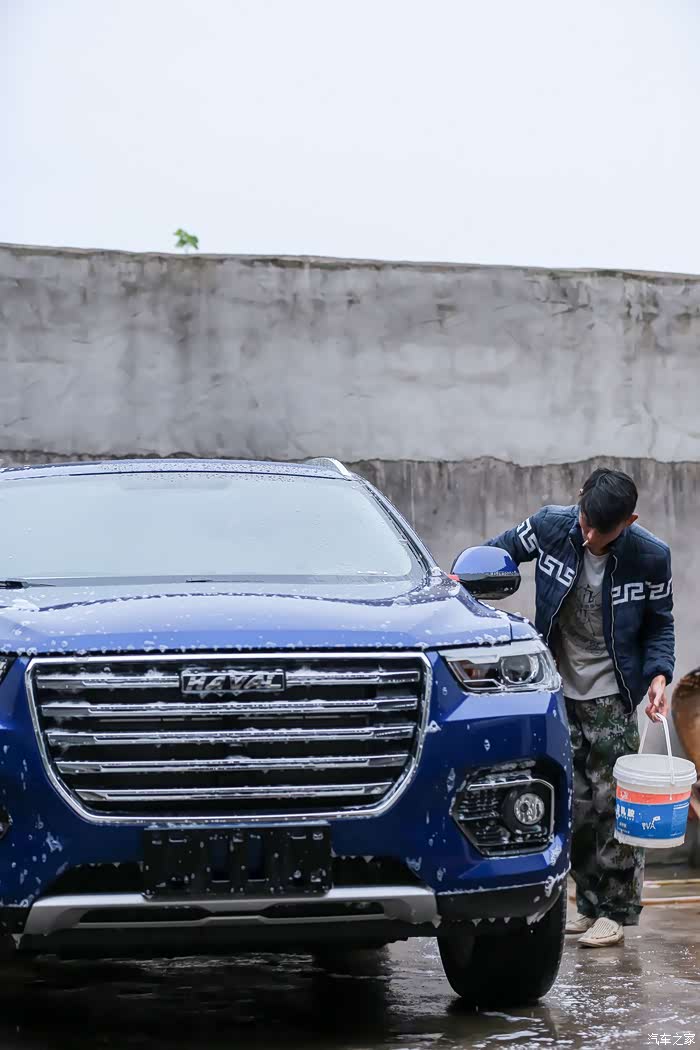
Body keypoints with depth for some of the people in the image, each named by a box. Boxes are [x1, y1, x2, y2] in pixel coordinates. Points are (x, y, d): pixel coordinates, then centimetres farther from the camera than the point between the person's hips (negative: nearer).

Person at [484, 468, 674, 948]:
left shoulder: (650, 556, -13)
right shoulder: (551, 525, -11)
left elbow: (659, 624, 0)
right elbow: (503, 550, 7)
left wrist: (658, 675, -15)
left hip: (611, 698, -2)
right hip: (559, 693, 3)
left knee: (613, 801, -5)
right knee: (574, 805, 5)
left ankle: (616, 911, 4)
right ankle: (590, 903, 16)